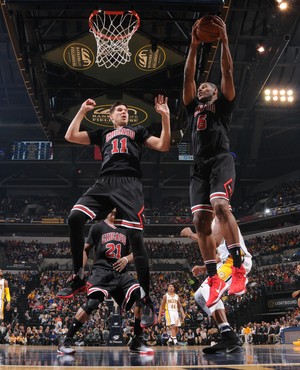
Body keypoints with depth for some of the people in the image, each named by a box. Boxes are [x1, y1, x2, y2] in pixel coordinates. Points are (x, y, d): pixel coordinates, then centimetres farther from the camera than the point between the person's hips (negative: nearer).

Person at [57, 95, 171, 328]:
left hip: (129, 184, -3)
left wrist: (165, 117, 5)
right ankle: (79, 278, -6)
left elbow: (163, 146, 14)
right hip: (105, 182, 3)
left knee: (135, 235, -16)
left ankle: (147, 299, -12)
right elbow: (70, 136, 26)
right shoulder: (103, 134, 32)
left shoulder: (137, 131, 27)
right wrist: (83, 110, 28)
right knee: (75, 218, -19)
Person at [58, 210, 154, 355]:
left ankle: (137, 343, -3)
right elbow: (85, 250, 7)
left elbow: (134, 253, 21)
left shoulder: (125, 230, 19)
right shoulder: (98, 227, 7)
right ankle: (66, 341, -11)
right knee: (92, 303, -25)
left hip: (121, 273, 5)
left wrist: (127, 259, -2)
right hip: (101, 272, -4)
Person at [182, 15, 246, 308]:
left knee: (220, 205, -30)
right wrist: (194, 45, 11)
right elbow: (187, 77, 16)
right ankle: (214, 280, -3)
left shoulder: (222, 105, 17)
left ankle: (238, 268, -29)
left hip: (221, 160, -4)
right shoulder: (193, 107, 26)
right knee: (200, 221, -7)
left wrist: (224, 39, 2)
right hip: (199, 166, 5)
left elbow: (227, 72, 6)